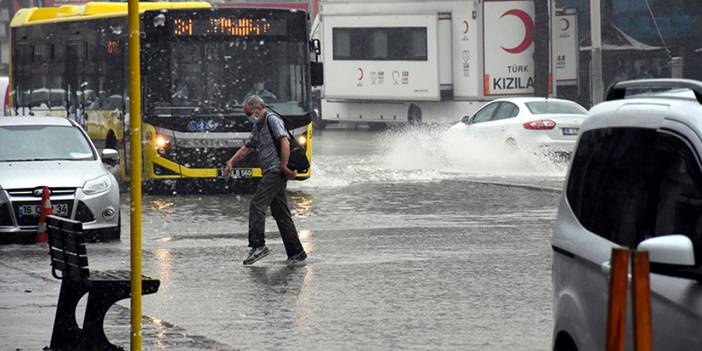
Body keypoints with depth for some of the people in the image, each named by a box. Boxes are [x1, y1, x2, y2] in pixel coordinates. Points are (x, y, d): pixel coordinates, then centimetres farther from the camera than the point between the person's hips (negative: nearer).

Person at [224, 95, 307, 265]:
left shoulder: (272, 120, -8)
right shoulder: (258, 126, 21)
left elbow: (285, 143, -18)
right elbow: (247, 147, 27)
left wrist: (284, 166, -20)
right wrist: (231, 162, 17)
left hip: (276, 170, -10)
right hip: (270, 173, 10)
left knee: (257, 204, -15)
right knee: (280, 213, 7)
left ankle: (258, 245, -19)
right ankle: (296, 253, 7)